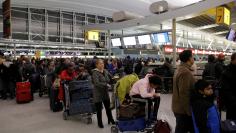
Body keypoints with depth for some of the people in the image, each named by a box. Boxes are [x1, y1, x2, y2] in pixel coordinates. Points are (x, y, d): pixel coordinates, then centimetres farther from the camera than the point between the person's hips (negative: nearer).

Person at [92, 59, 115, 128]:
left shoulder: (105, 71, 1)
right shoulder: (95, 73, -17)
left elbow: (110, 78, 12)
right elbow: (97, 83, -28)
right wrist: (106, 84, -27)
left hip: (105, 93, 5)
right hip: (98, 94, -5)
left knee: (108, 107, 17)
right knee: (99, 109, 9)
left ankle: (110, 120, 38)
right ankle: (100, 123, 30)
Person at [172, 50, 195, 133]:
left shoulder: (180, 69, 10)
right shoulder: (185, 72, -23)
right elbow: (184, 93, -26)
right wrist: (189, 111, -20)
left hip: (179, 107, 9)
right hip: (183, 109, -9)